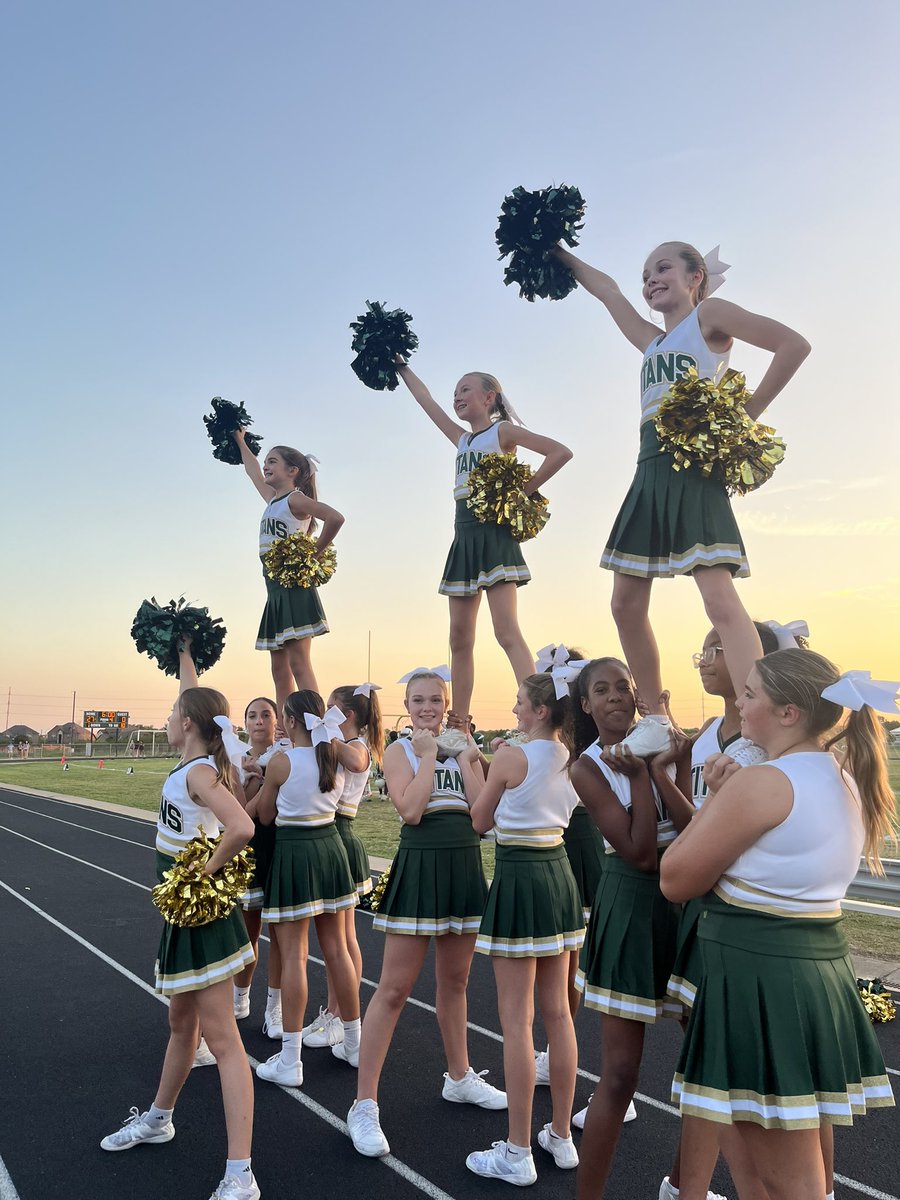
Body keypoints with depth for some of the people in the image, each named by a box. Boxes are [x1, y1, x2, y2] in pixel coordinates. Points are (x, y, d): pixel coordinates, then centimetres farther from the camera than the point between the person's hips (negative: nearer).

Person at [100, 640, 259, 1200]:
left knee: (221, 1037, -6)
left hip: (201, 916, -9)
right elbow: (197, 701, 21)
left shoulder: (198, 773, -22)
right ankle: (158, 1119, 48)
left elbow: (242, 828, -38)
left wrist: (204, 872, -24)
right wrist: (184, 654, 30)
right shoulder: (201, 761, 4)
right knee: (182, 1022, 26)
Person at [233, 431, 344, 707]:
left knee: (299, 664, -14)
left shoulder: (295, 499, -7)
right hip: (276, 591, 9)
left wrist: (314, 553, -15)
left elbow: (335, 518, -24)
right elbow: (253, 471, 38)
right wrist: (240, 441, 49)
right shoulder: (273, 499, 19)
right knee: (280, 669, 7)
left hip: (294, 589, -9)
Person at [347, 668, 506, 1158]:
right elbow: (410, 810, -19)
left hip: (465, 867, 5)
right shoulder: (400, 750, -3)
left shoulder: (462, 746, 7)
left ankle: (459, 1077, 37)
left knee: (454, 981, 19)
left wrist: (467, 758, -9)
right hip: (420, 866, -4)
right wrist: (429, 754, -14)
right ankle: (364, 1105, 7)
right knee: (394, 988, -2)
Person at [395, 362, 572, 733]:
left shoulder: (503, 430, 1)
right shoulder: (462, 439, 21)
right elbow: (426, 400, 28)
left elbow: (560, 451, -10)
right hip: (464, 539, 8)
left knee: (506, 632, -17)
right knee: (460, 639, 5)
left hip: (494, 535, -7)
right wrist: (400, 367, 31)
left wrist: (523, 491, -11)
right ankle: (458, 728, 10)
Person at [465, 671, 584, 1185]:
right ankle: (562, 1137, 27)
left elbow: (480, 821, -2)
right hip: (560, 875, 7)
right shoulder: (571, 758, 5)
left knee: (517, 1020, 1)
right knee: (557, 1012, 15)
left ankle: (517, 1153, 12)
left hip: (519, 878, -7)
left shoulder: (511, 755, -13)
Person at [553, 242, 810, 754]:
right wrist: (561, 254, 41)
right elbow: (608, 291, 37)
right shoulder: (654, 341, 24)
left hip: (695, 470, -8)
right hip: (651, 474, 8)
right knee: (627, 603, 4)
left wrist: (747, 415, -7)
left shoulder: (709, 315, 5)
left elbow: (794, 344, -6)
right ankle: (657, 719, 14)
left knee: (720, 598, -20)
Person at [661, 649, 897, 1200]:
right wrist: (729, 797, 2)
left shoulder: (761, 783, -20)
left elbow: (676, 880, -13)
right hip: (822, 965, 10)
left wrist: (716, 796, -6)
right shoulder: (847, 780, 7)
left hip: (757, 971, -9)